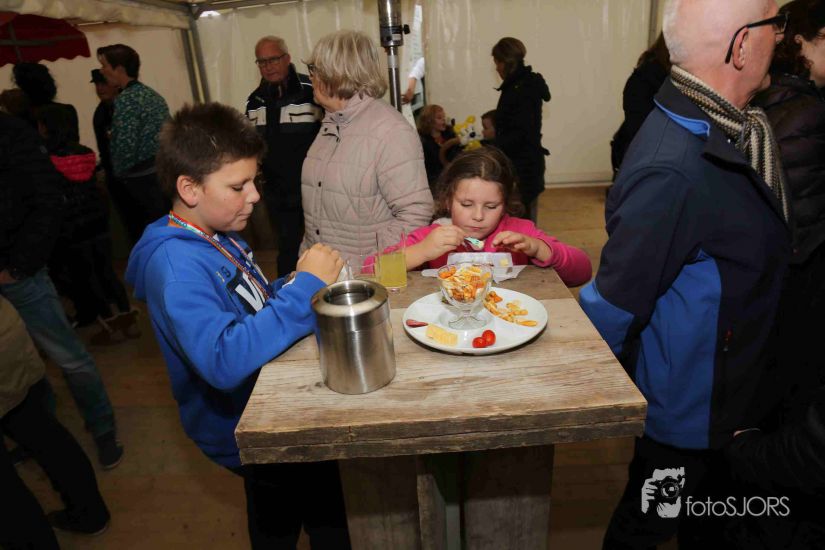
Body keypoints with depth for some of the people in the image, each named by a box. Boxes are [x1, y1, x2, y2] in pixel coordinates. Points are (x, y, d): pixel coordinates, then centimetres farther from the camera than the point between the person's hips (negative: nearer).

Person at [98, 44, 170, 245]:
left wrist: (118, 174, -3)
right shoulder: (153, 94, 14)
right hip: (165, 171, 9)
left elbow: (125, 146, -19)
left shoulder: (125, 100, -13)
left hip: (143, 179, -9)